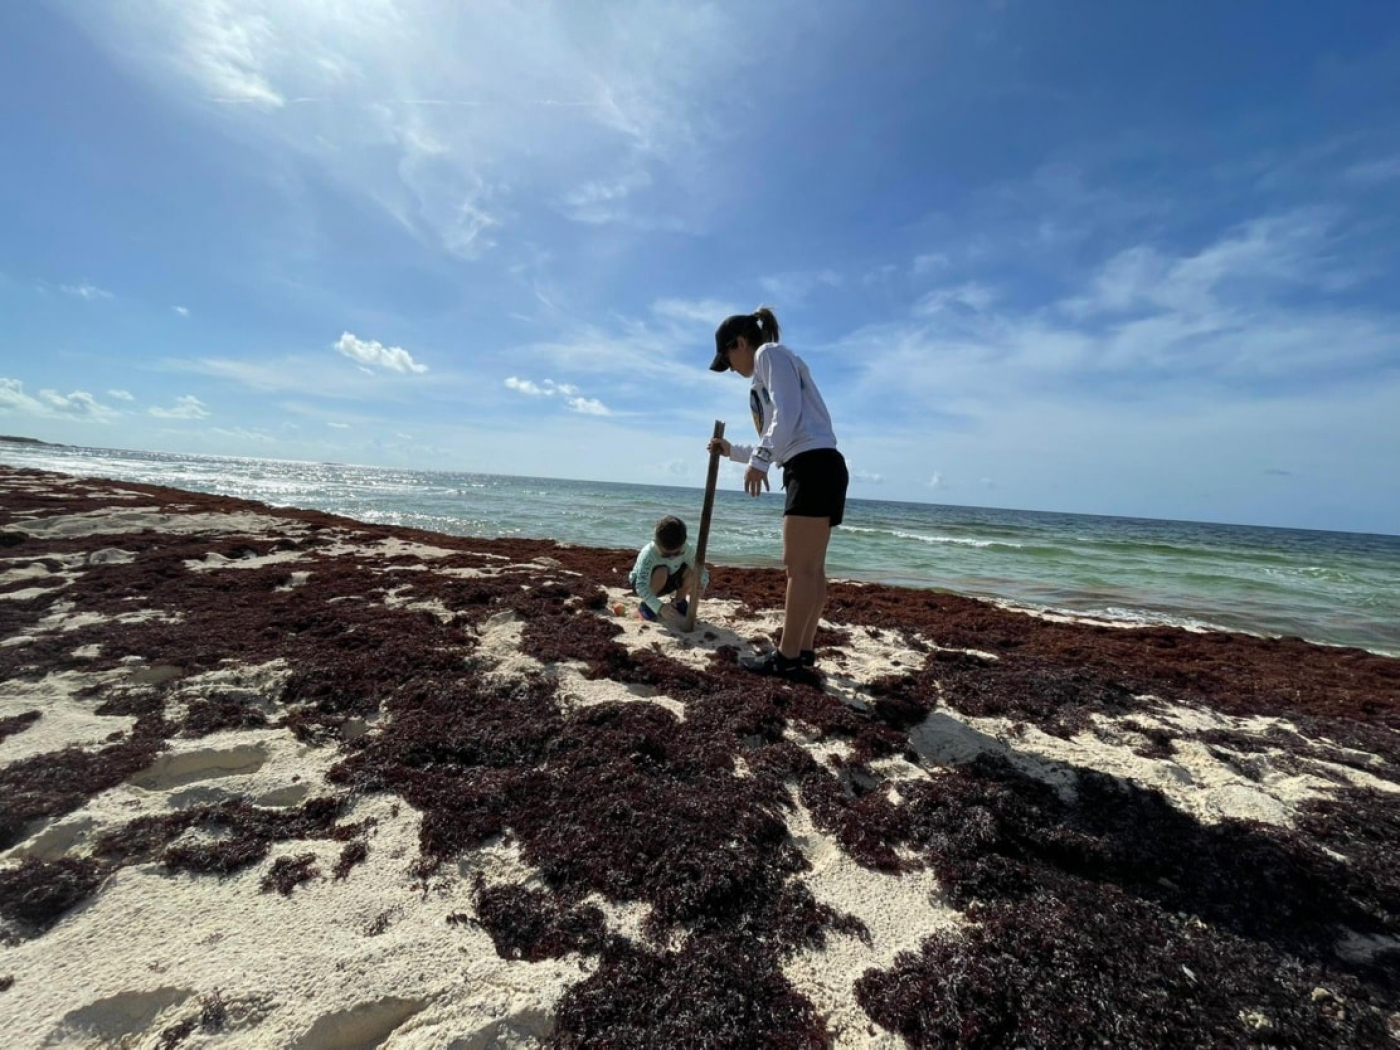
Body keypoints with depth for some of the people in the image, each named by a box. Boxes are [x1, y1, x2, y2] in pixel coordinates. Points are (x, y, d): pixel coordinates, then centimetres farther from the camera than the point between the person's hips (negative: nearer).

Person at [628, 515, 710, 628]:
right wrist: (660, 607, -52)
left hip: (666, 583, 4)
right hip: (644, 581, -4)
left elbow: (701, 571, -19)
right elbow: (641, 587, -41)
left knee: (692, 572, -23)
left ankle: (678, 603, 3)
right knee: (661, 572, -37)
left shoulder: (686, 550, -24)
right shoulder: (648, 553, -36)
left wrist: (701, 584, -42)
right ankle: (645, 606, -12)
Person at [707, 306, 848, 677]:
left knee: (799, 566, -11)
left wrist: (760, 459, -20)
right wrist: (732, 450, 29)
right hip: (813, 469, 10)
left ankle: (787, 657, -8)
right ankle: (804, 649, 12)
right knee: (810, 567, 7)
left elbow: (788, 413, -14)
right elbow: (781, 441, 27)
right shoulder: (767, 371, 29)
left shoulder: (770, 353, 3)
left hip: (814, 465, -10)